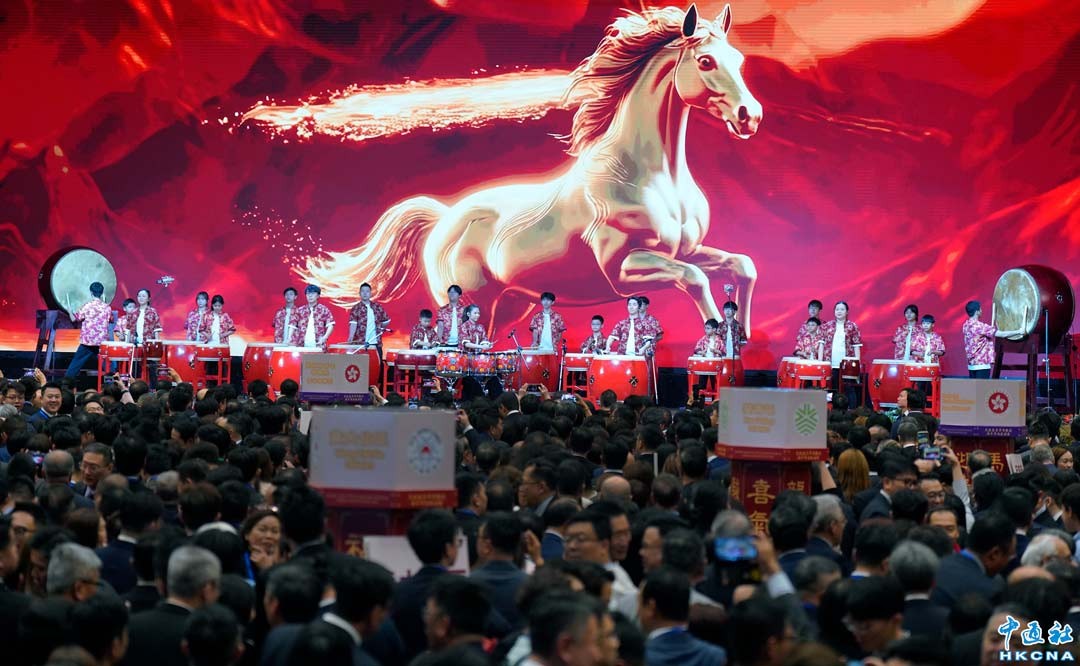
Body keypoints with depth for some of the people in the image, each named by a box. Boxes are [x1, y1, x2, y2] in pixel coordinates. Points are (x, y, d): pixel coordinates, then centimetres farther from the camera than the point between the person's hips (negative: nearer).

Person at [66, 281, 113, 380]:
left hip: (88, 341, -2)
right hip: (102, 342, 2)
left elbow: (74, 318, -3)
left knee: (76, 363, 7)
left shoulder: (87, 306, -7)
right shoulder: (106, 307, 1)